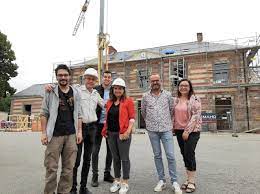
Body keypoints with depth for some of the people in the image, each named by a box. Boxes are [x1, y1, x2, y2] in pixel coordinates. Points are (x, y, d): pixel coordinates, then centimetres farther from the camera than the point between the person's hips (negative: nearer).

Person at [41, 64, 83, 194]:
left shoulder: (75, 93, 8)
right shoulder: (50, 92, 2)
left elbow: (78, 114, 9)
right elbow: (44, 113, 1)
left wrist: (79, 132, 4)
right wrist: (44, 133, -5)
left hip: (71, 135, 2)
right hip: (54, 134, -2)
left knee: (68, 168, 9)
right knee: (51, 167, 4)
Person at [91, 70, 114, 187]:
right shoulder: (96, 89, -2)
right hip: (98, 123, -2)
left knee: (110, 150, 12)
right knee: (95, 150, 5)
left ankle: (107, 173, 28)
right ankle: (95, 175, 20)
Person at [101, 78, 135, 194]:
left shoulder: (128, 101, -5)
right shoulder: (109, 102, 12)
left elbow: (132, 118, -9)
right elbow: (107, 118, 16)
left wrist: (128, 131, -18)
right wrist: (105, 130, 8)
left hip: (123, 133, -5)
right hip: (111, 134, 5)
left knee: (124, 158, 4)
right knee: (115, 158, 15)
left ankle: (125, 183, 18)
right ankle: (117, 181, 29)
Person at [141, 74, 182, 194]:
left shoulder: (167, 95, 3)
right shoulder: (145, 96, 3)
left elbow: (172, 110, 12)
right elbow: (143, 112, 14)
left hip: (166, 129, -1)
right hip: (152, 130, 1)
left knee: (171, 156, -1)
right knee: (157, 155, 9)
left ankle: (174, 182, 14)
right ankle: (161, 180, 23)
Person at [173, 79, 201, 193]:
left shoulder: (194, 99, -8)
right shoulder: (176, 100, 9)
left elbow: (196, 115, -14)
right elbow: (173, 115, 14)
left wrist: (187, 130, -18)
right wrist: (172, 127, 4)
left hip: (192, 130, -5)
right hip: (179, 130, 5)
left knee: (189, 154, -5)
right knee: (184, 154, 11)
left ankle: (192, 182, 10)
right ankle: (188, 179, 25)